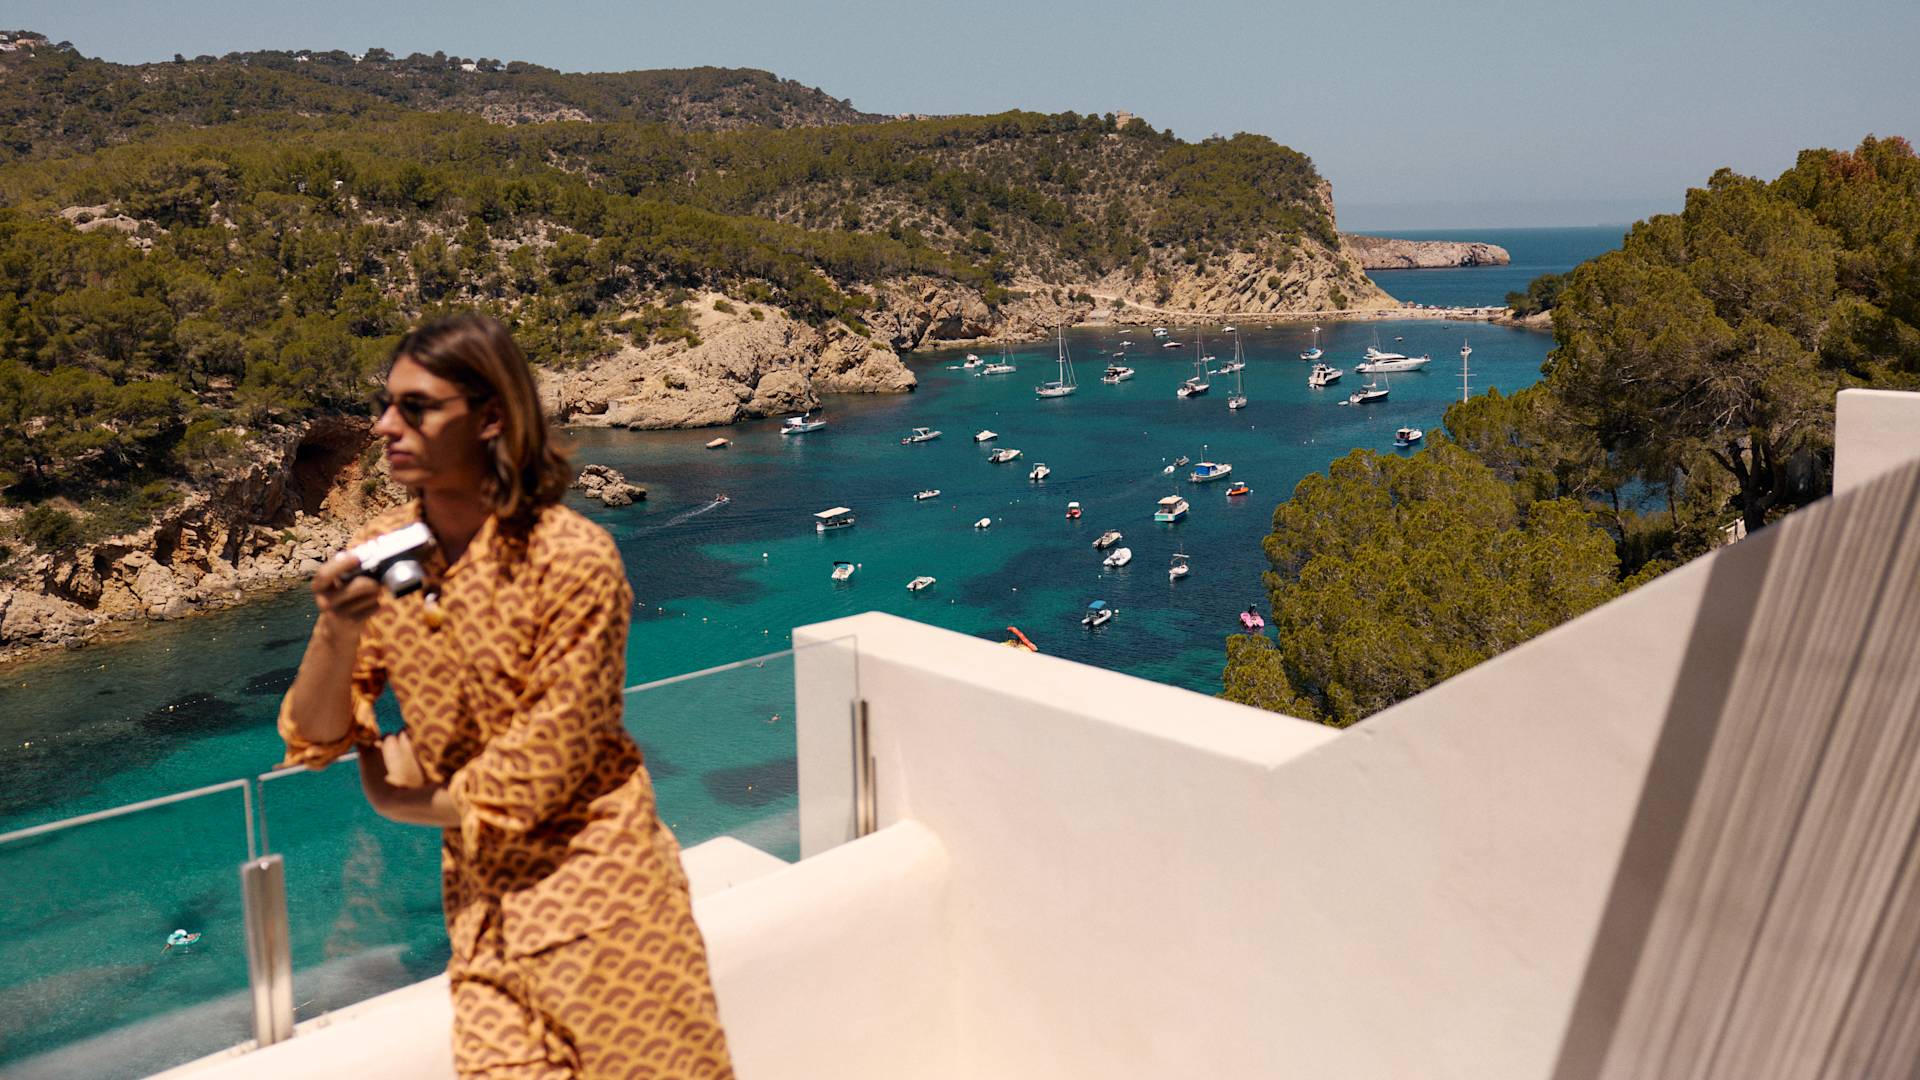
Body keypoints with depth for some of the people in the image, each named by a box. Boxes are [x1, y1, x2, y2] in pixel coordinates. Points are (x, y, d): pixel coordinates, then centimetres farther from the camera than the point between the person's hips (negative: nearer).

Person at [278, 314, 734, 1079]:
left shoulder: (572, 558, -19)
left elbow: (546, 764, -15)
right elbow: (314, 741, 0)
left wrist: (413, 802, -2)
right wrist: (339, 631, -19)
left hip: (590, 877, -4)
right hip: (482, 886, 5)